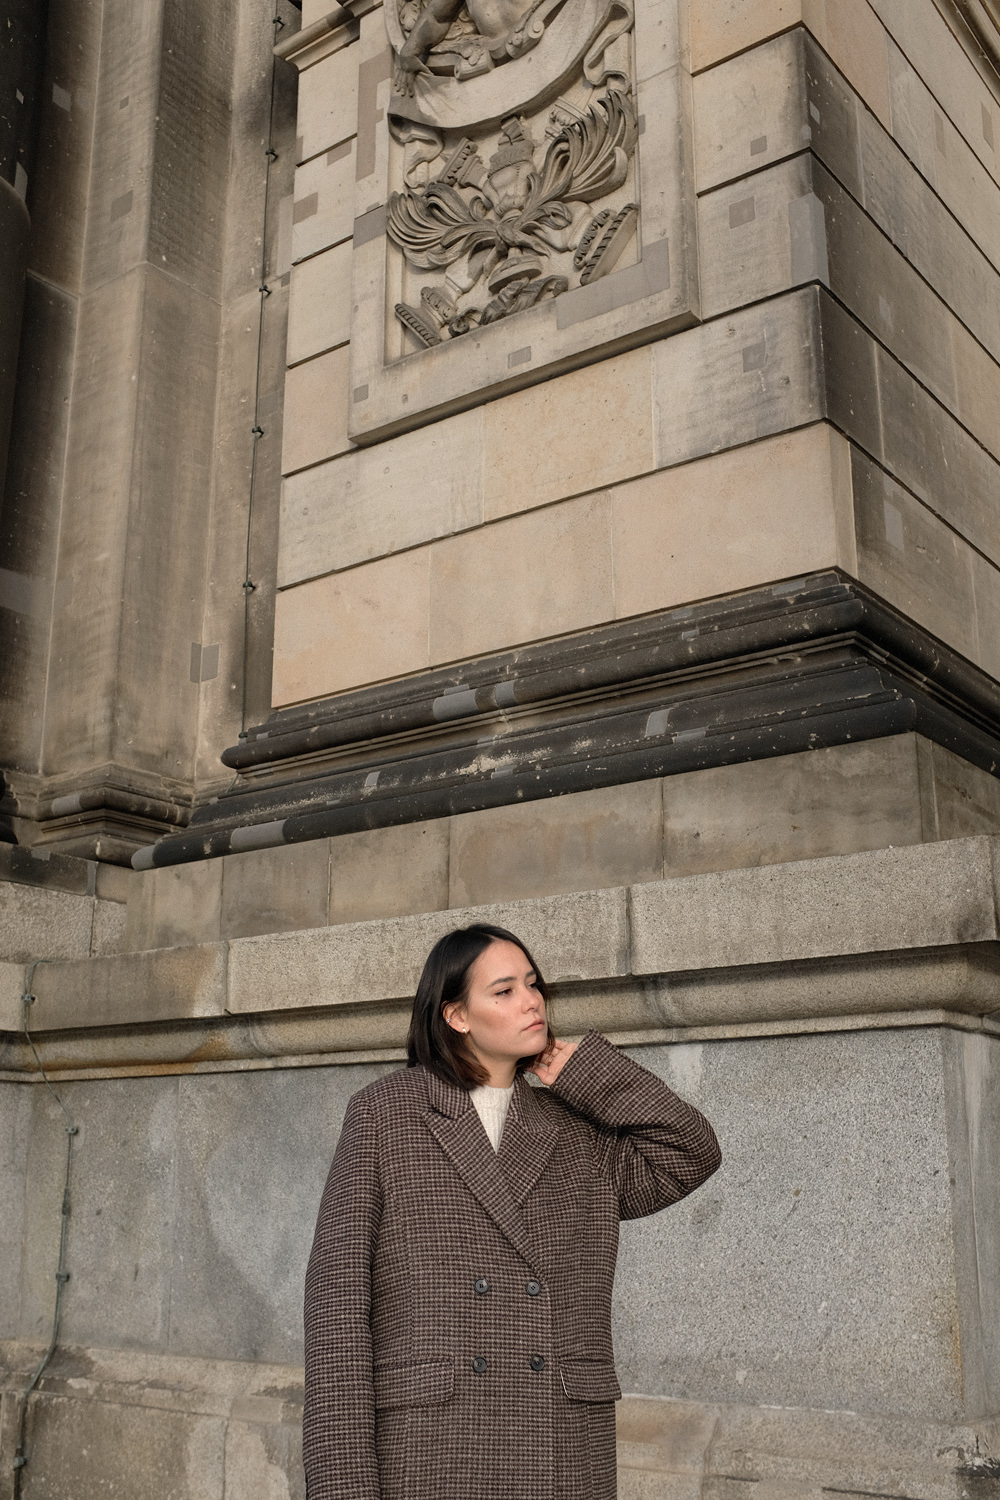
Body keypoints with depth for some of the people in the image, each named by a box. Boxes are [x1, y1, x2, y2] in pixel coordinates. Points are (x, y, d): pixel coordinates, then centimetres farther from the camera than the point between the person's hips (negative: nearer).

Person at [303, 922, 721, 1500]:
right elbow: (340, 1289, -2)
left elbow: (690, 1154, 0)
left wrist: (581, 1071, 3)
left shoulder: (578, 1132, 13)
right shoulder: (384, 1112, 2)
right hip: (426, 1452, -3)